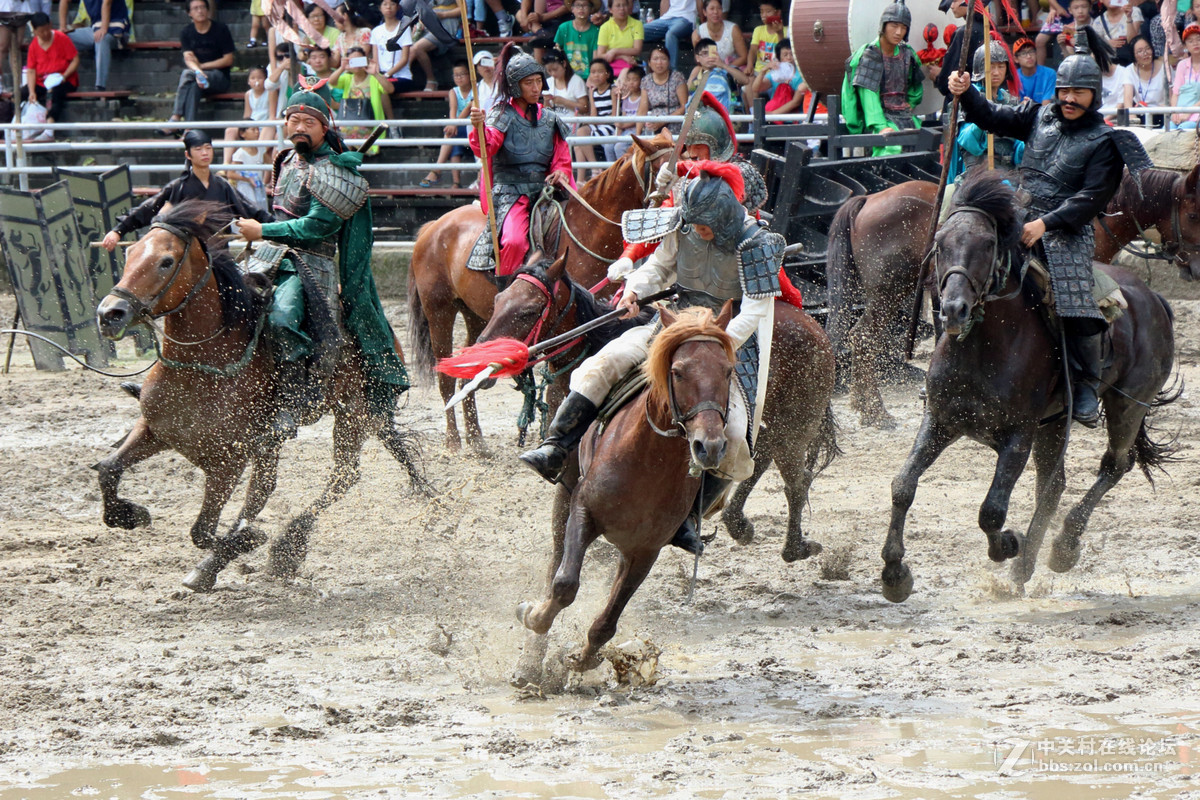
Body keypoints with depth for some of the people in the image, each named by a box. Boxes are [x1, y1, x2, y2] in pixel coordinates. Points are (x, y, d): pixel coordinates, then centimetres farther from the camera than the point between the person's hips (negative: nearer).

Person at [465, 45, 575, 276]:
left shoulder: (550, 119, 14)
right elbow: (486, 148, -20)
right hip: (510, 193, -5)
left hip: (545, 192, 5)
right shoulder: (502, 116, -2)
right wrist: (478, 127, -42)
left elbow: (562, 159, 17)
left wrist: (560, 174, -7)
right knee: (514, 241, -31)